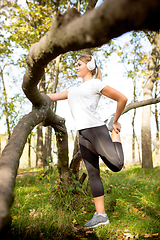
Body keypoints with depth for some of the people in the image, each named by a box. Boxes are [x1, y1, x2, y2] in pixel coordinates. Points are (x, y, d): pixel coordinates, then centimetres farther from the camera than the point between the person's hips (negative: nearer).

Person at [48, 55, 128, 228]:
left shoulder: (95, 84, 2)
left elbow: (122, 98, 0)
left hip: (96, 129, -7)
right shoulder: (75, 89, 25)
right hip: (83, 134, 7)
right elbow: (53, 97, 27)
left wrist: (115, 122, 3)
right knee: (93, 174, 4)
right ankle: (100, 215, 10)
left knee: (116, 165, -12)